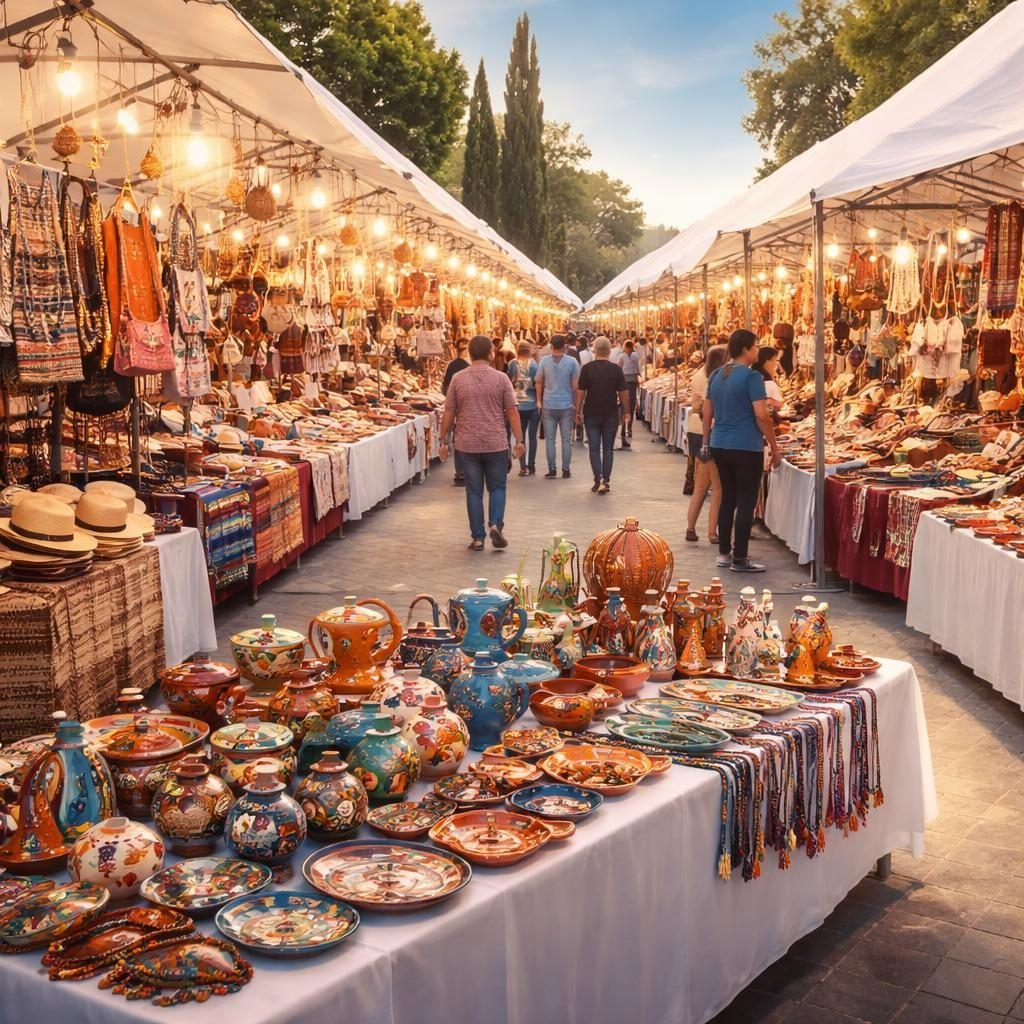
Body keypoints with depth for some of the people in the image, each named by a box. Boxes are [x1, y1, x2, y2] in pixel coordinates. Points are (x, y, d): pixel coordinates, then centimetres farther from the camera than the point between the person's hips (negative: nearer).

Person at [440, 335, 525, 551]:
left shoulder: (458, 379, -1)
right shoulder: (501, 378, -4)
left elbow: (449, 413, 1)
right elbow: (512, 411, -4)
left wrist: (443, 440, 9)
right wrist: (519, 440, 1)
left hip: (467, 445, 1)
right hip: (496, 444, -1)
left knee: (474, 491, 8)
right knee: (497, 487, 14)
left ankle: (478, 537, 10)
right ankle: (495, 524, -6)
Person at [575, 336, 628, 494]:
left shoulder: (587, 368, -5)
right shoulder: (616, 369, -3)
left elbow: (580, 391, -5)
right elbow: (624, 392, -2)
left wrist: (578, 411, 2)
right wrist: (626, 411, 7)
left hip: (592, 414, -1)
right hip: (611, 414, 1)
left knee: (594, 448, 4)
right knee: (608, 448, 9)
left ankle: (598, 480, -5)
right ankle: (606, 481, 8)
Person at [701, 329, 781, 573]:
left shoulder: (716, 375, 9)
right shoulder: (751, 376, -12)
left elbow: (707, 412, 14)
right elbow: (761, 415, -17)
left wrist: (706, 442, 23)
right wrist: (774, 447, -9)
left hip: (719, 446, 7)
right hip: (746, 448, -7)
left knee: (728, 499, 15)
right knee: (746, 502, 0)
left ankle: (724, 554, 19)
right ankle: (739, 559, 2)